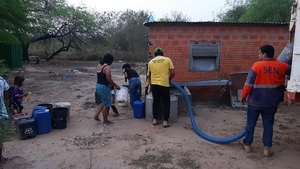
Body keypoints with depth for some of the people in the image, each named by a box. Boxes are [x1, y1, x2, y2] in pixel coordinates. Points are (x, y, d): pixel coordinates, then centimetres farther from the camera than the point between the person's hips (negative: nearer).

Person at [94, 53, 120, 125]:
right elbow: (108, 79, -22)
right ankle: (105, 120, 16)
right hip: (104, 87, -9)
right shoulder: (107, 67, -17)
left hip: (98, 86, 9)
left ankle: (96, 115, 21)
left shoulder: (99, 65, 9)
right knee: (106, 104, 5)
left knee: (103, 102, 25)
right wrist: (115, 85, -10)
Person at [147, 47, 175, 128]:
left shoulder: (151, 62, 11)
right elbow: (173, 73, -1)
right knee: (166, 103, 7)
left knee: (156, 102, 16)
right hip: (164, 85, -3)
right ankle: (165, 121, 8)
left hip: (154, 85, 3)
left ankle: (155, 120, 20)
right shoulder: (167, 59, 2)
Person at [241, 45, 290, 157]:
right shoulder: (281, 66, -4)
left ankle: (247, 145, 21)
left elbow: (248, 84, -12)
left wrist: (244, 96, -1)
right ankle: (267, 149, 16)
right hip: (271, 103, 3)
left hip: (255, 102, -2)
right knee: (268, 125, 13)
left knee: (250, 123, 11)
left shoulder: (257, 65, -13)